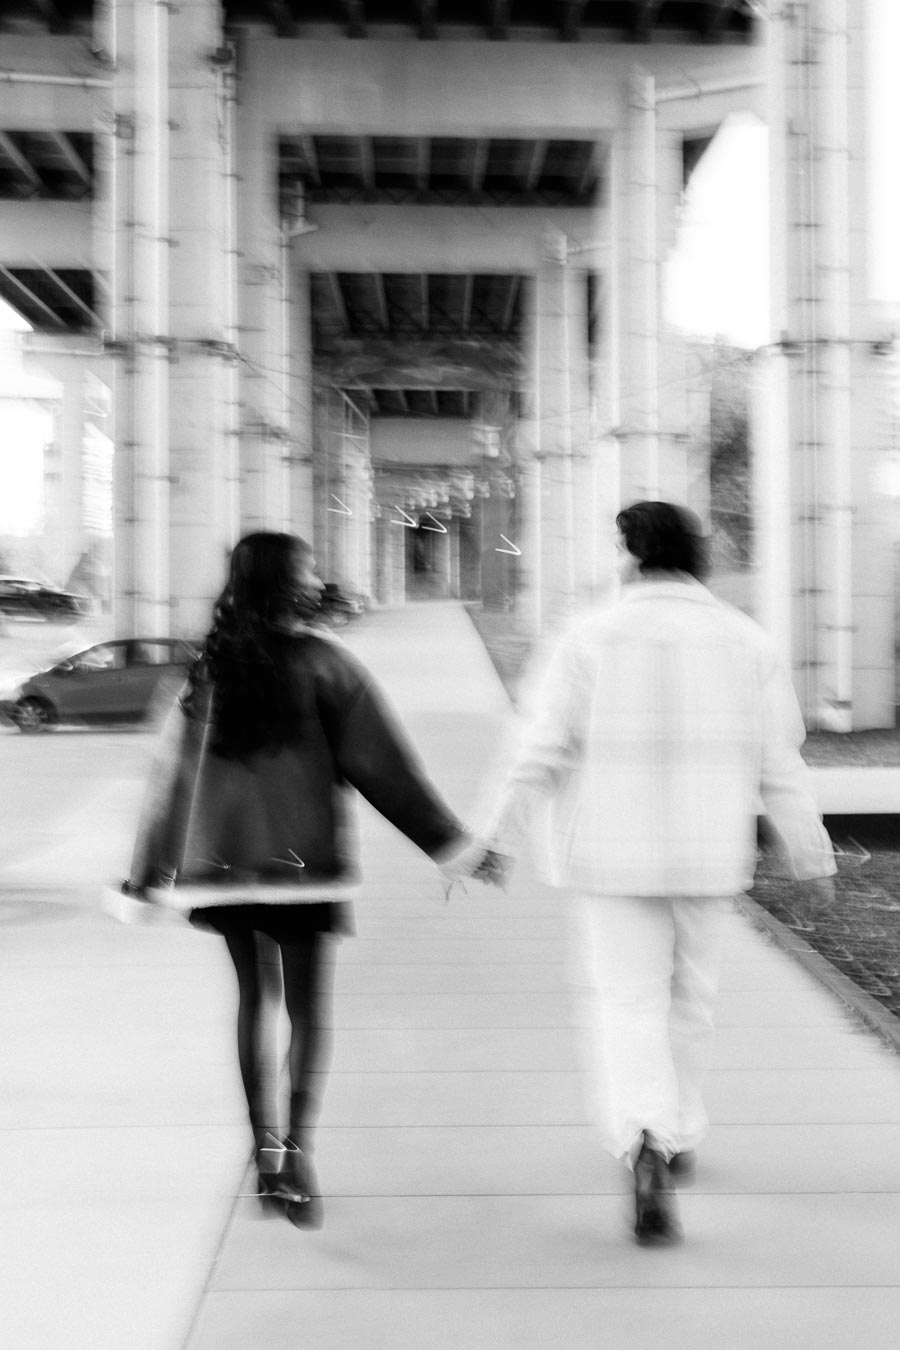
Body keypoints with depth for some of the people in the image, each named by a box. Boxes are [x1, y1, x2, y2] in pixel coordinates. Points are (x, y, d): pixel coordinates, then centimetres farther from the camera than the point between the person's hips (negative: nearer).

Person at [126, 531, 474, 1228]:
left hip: (223, 857, 4)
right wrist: (451, 841, -5)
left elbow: (174, 770, 7)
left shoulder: (210, 665, 3)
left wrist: (152, 870, 15)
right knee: (308, 1010, 3)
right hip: (303, 856, -4)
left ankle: (266, 1147, 18)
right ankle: (298, 1147, -11)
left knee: (256, 997, 17)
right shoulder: (322, 659, -8)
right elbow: (384, 760, -9)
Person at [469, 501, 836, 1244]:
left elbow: (541, 754, -7)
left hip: (615, 852, -2)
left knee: (633, 1002, 2)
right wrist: (812, 857, 8)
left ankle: (648, 1143, -18)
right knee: (691, 996, 19)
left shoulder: (593, 637, -6)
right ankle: (680, 1136, 34)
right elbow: (781, 765, 1)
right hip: (707, 852, 3)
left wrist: (501, 839, 1)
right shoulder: (746, 641, 0)